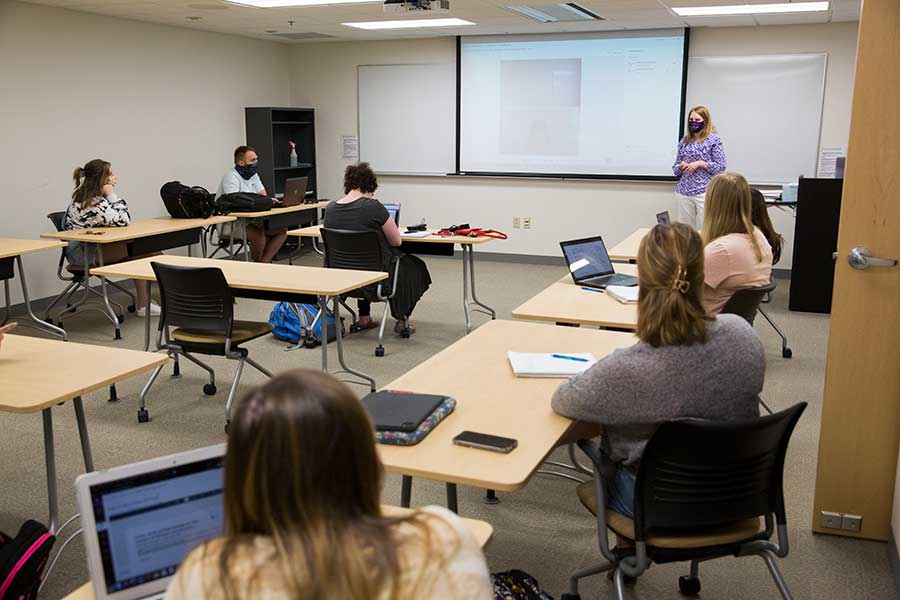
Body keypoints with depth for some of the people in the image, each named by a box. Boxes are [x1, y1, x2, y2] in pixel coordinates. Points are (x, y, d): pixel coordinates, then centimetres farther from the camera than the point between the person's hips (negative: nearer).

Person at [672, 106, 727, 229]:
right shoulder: (684, 140, 11)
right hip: (684, 191, 4)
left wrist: (700, 163, -14)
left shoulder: (714, 139, -2)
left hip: (705, 191, -4)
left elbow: (720, 167, -5)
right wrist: (680, 166, -6)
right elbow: (675, 169, 16)